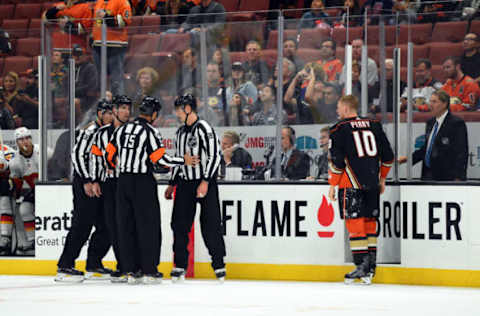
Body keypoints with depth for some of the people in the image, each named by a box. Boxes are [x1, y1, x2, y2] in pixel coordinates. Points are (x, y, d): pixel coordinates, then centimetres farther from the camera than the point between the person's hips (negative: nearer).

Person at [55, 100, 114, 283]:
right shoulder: (90, 131, -11)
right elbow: (77, 155, -19)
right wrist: (87, 181, -22)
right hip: (84, 185, -9)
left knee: (106, 226, 8)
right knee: (82, 225, -14)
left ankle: (93, 266, 17)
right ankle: (64, 267, -12)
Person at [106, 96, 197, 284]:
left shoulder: (122, 130, 9)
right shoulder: (150, 131, -11)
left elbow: (110, 155, 14)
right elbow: (159, 158, -16)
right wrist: (183, 161, -3)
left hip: (123, 182, 6)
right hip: (143, 183, -6)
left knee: (126, 226, 8)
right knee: (148, 226, 0)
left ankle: (130, 271, 9)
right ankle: (149, 271, -1)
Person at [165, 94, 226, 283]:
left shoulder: (204, 128, -11)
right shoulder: (180, 132, 16)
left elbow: (214, 156, -17)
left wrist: (205, 181, -22)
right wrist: (172, 184, 21)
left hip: (206, 183, -8)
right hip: (185, 183, 8)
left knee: (210, 225, -6)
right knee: (179, 224, 3)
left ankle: (219, 265, 2)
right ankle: (180, 266, 8)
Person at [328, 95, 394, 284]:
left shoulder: (339, 129, -5)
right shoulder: (374, 126, 12)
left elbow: (337, 160, -9)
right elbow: (387, 156, 14)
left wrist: (333, 185, -1)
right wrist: (382, 179, 24)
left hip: (351, 184, -6)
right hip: (372, 183, 6)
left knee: (355, 222, -4)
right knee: (369, 222, 11)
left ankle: (362, 265, -10)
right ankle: (370, 268, 13)